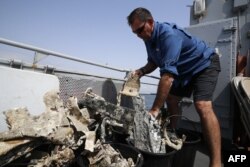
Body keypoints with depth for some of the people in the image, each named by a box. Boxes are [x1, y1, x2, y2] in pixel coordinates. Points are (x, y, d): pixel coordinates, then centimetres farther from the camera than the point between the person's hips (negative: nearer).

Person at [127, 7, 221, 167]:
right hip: (184, 69, 9)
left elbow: (168, 75, -40)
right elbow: (154, 62, 10)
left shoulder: (168, 35, -33)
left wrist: (155, 109, -40)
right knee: (171, 100, 8)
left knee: (203, 106, -25)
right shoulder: (149, 38, -5)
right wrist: (142, 71, -13)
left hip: (204, 64, -9)